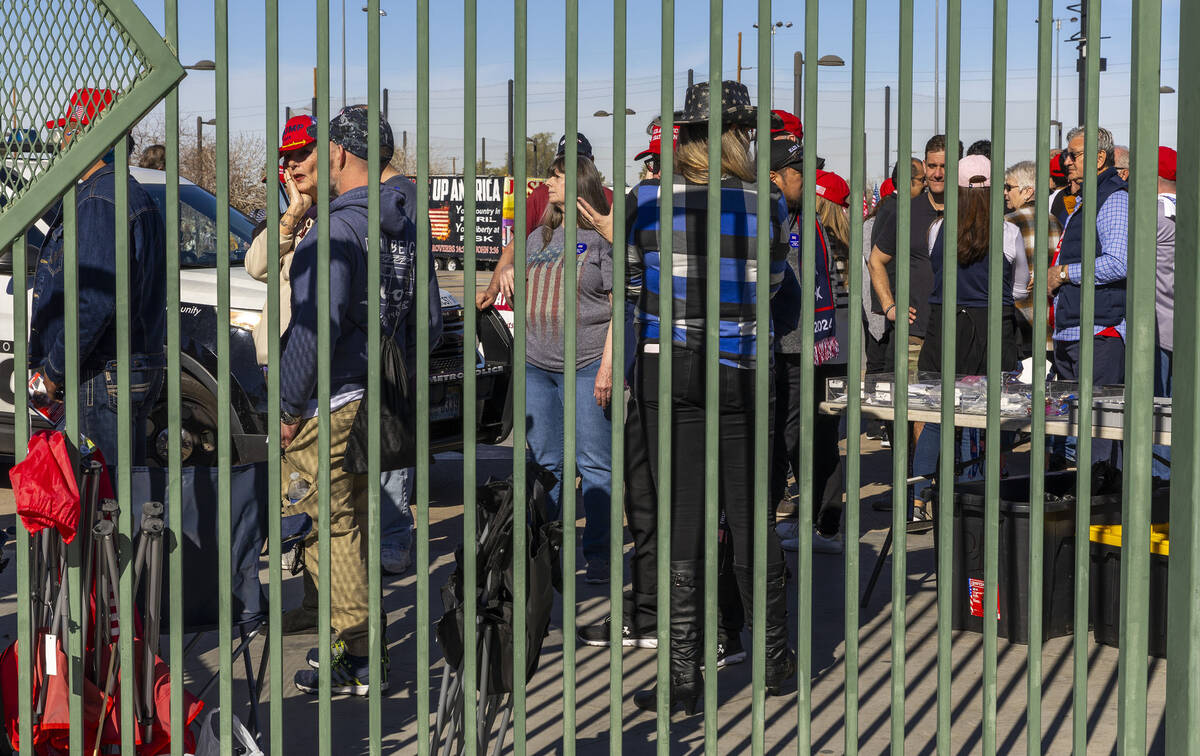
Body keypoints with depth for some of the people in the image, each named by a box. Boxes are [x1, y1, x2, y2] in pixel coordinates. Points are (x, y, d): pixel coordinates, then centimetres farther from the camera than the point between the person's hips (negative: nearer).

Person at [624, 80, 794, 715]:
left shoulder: (645, 202, -4)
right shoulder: (766, 205, -1)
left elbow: (627, 291, 2)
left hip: (667, 371, -1)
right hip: (740, 373, 1)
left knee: (681, 523, 2)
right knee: (750, 518, 12)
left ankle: (684, 678, 4)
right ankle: (774, 659, 23)